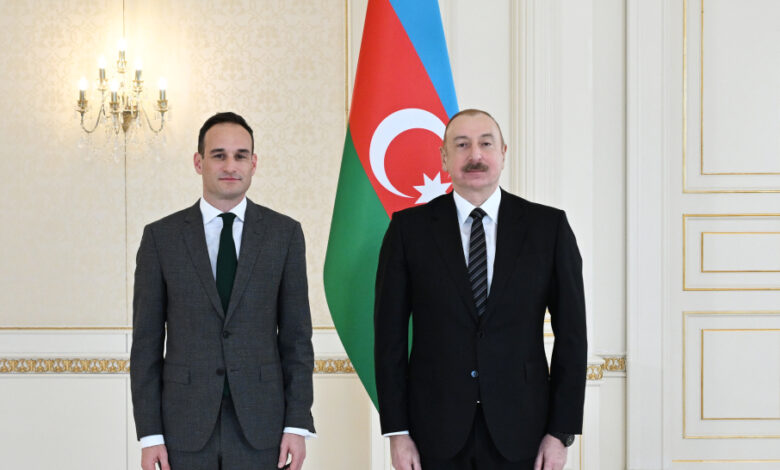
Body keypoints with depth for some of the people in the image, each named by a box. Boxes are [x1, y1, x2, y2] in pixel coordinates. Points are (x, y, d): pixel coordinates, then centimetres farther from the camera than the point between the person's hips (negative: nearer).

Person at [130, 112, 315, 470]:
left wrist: (298, 424, -3)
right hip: (186, 427, 0)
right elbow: (146, 343, 2)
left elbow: (296, 336, 4)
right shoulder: (161, 237, 2)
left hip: (259, 425, 0)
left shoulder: (284, 234, 4)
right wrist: (149, 433, -3)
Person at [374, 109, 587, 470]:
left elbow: (571, 332, 2)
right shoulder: (409, 228, 2)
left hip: (519, 434, 0)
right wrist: (396, 432, -3)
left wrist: (561, 432, -3)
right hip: (436, 434, 0)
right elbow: (390, 333, 2)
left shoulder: (549, 227, 2)